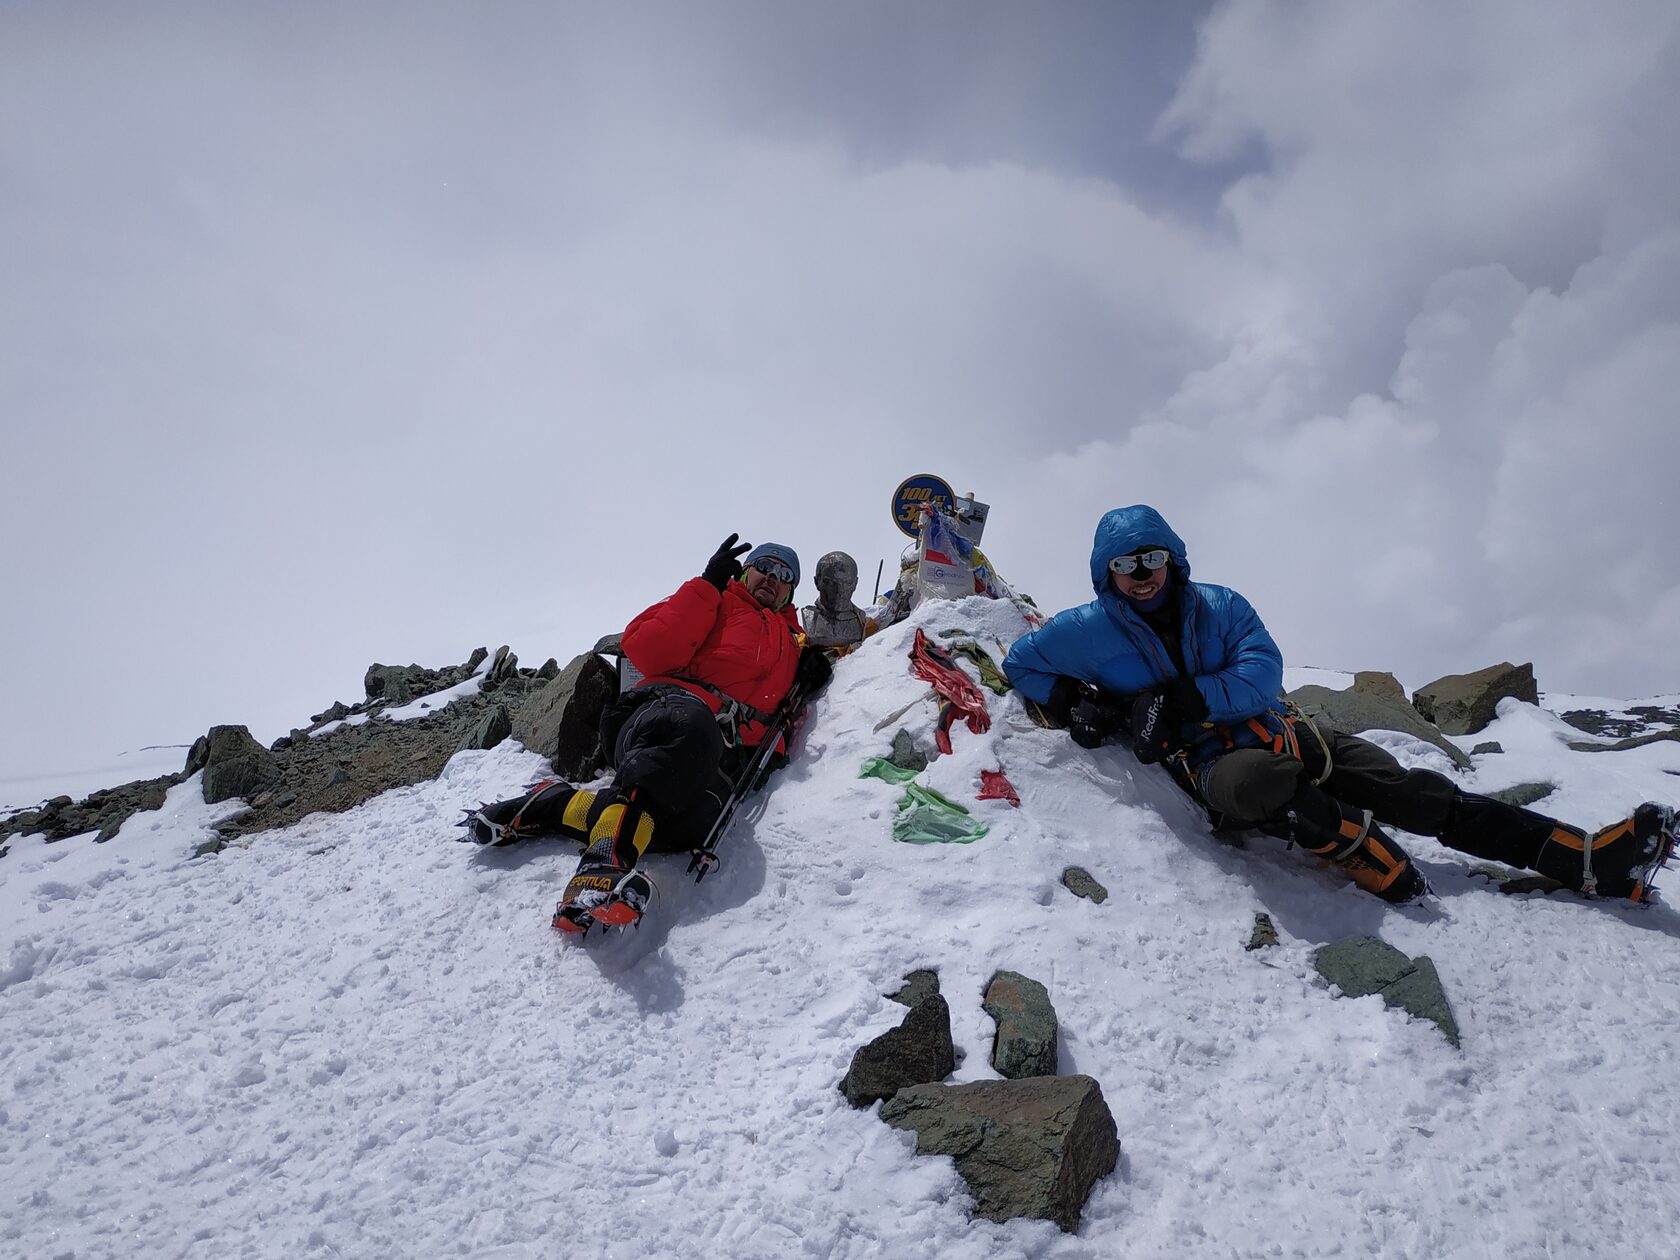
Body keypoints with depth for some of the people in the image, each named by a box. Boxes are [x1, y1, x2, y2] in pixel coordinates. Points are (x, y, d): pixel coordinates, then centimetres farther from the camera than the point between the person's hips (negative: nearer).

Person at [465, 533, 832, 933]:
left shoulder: (792, 643, 37)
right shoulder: (715, 602, 21)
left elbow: (776, 722, 34)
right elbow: (647, 650, 3)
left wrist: (805, 683, 16)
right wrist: (707, 585, 2)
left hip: (723, 755, 4)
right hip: (670, 705, -4)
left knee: (694, 818, -33)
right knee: (690, 729, -44)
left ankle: (553, 805, -20)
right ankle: (606, 862, -52)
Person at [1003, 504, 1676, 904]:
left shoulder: (1218, 606, 6)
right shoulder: (1091, 629, 0)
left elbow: (1264, 671, -5)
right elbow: (1021, 661, 11)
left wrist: (1186, 697, -18)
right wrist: (1072, 702, -7)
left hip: (1276, 728, 4)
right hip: (1209, 761, -4)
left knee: (1409, 790, -8)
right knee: (1263, 781, -43)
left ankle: (1593, 861, -8)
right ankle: (1386, 871, -27)